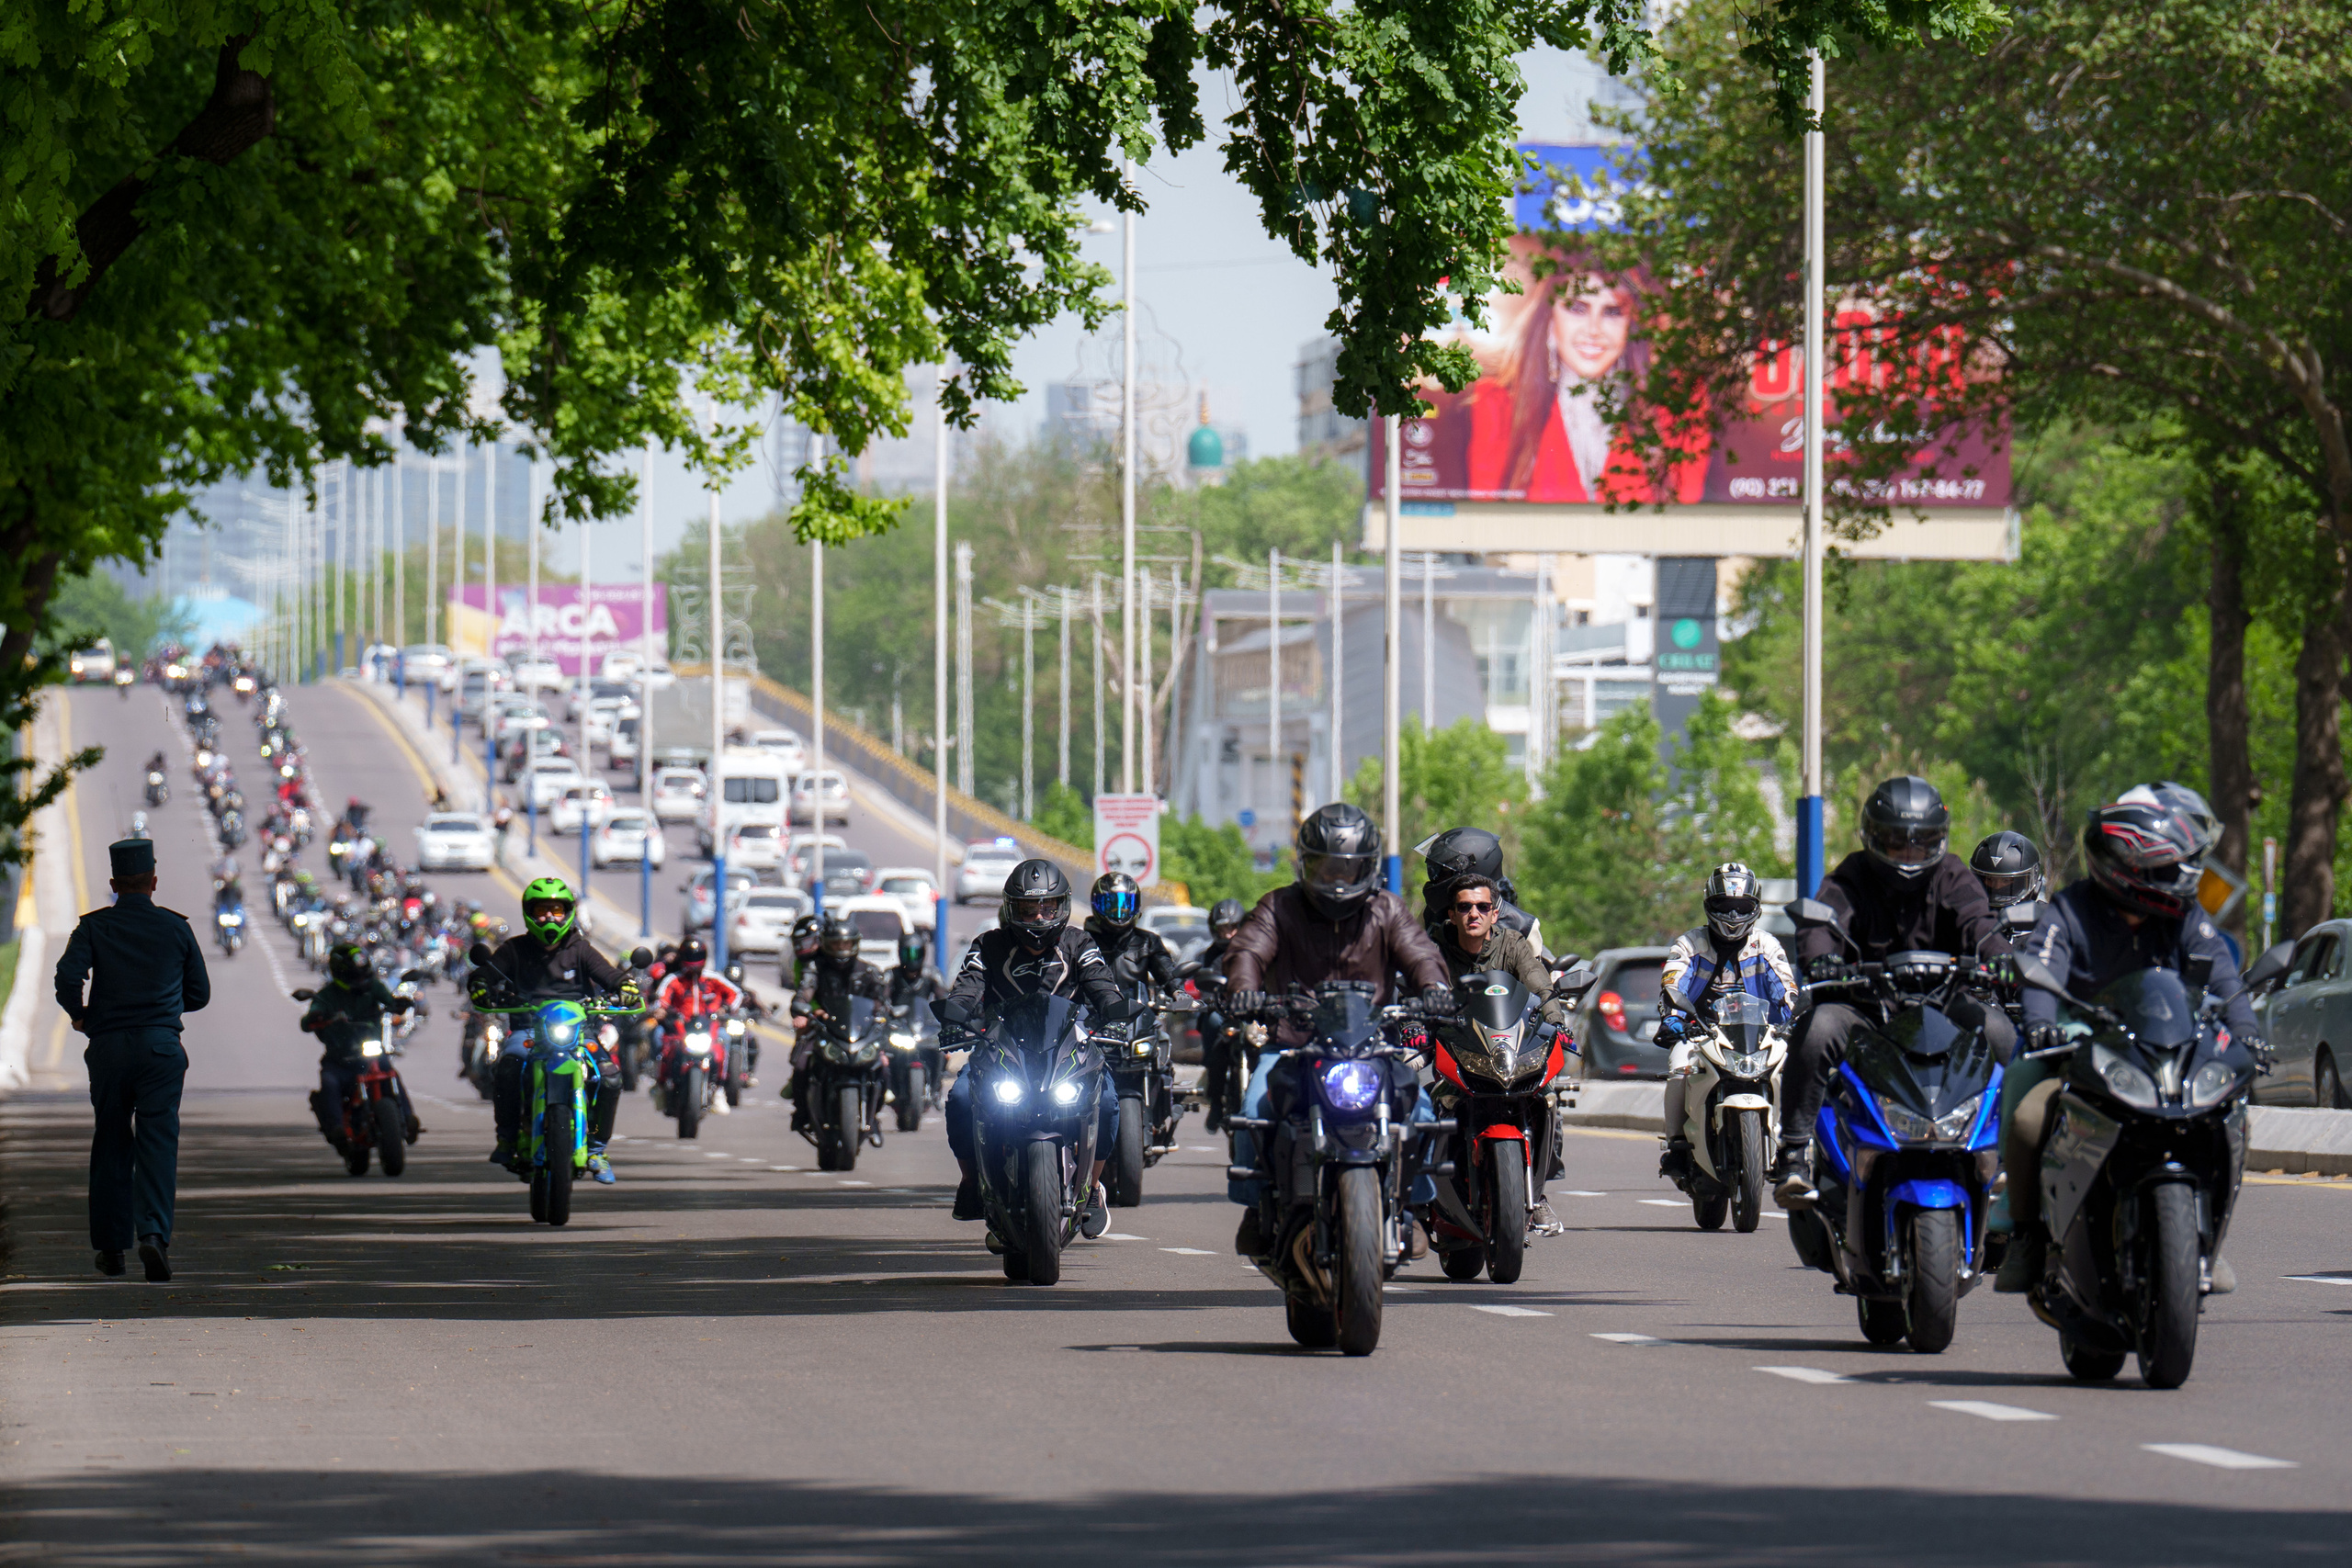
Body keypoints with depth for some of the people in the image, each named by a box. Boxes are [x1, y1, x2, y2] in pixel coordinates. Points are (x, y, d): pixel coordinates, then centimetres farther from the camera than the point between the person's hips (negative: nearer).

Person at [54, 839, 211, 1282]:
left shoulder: (94, 927, 1)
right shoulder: (176, 927, 4)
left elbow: (68, 975, -14)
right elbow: (200, 993, 10)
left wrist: (78, 1013, 6)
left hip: (109, 1046, 1)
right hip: (161, 1046, -1)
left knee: (110, 1145, 11)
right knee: (158, 1144, -4)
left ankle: (111, 1246, 15)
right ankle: (154, 1233, -23)